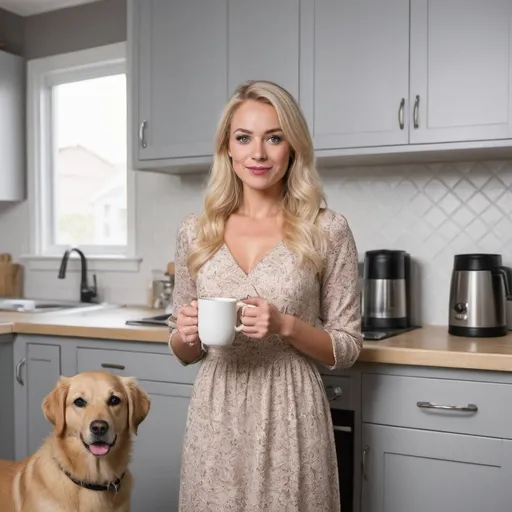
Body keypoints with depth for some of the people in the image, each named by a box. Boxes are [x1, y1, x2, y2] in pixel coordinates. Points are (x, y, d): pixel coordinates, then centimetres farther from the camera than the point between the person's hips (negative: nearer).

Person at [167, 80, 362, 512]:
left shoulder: (327, 229, -6)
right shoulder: (196, 231, 2)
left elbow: (347, 348, -1)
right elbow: (184, 353, 9)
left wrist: (286, 326, -18)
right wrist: (187, 334, -12)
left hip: (289, 417, -2)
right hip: (215, 418, 3)